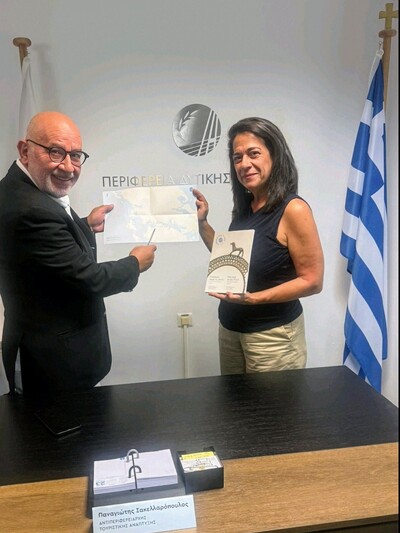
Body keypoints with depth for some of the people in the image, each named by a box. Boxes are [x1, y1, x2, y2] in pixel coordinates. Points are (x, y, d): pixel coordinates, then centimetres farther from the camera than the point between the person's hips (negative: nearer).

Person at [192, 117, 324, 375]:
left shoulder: (293, 209, -18)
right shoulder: (244, 206, 3)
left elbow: (312, 281, -17)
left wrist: (254, 298, -26)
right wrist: (202, 222, 3)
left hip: (273, 335, -7)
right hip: (230, 328, 7)